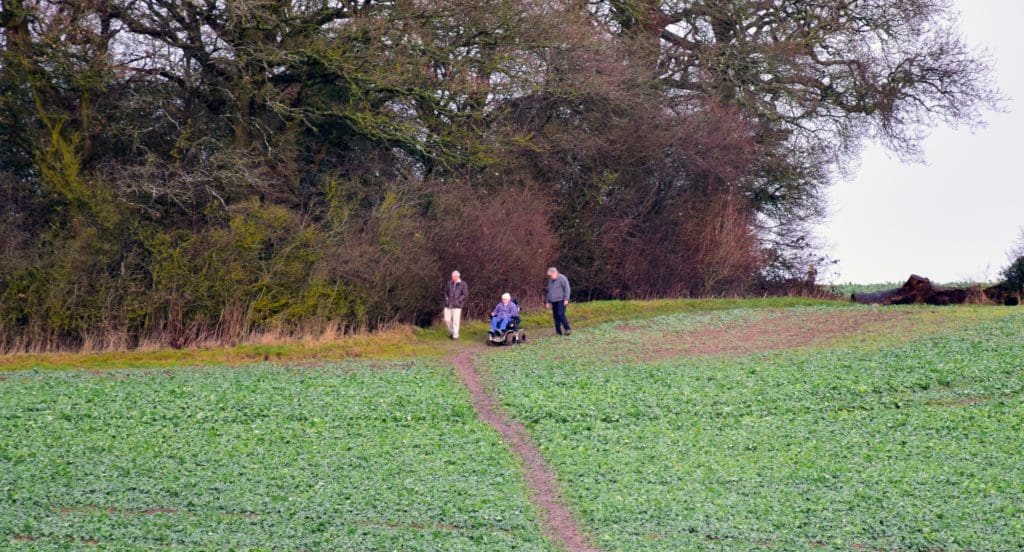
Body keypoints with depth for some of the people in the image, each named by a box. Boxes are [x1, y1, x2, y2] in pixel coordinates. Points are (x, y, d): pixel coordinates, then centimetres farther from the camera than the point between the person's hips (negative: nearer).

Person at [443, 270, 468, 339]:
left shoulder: (463, 284, -2)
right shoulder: (449, 283, 9)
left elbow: (465, 294, -4)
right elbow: (445, 291, 19)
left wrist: (458, 301, -11)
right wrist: (446, 299, 2)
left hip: (457, 306, -4)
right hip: (448, 305, 4)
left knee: (455, 321, -5)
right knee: (447, 320, 5)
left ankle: (455, 335, 5)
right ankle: (451, 332, 28)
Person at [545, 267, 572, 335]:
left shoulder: (562, 278, -6)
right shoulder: (550, 281, 17)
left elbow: (567, 289, -10)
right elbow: (549, 292, 26)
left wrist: (566, 299, -17)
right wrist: (548, 302, 23)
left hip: (561, 301, -7)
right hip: (554, 301, 7)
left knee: (561, 314, -19)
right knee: (555, 316, 3)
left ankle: (568, 329, -16)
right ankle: (558, 331, 6)